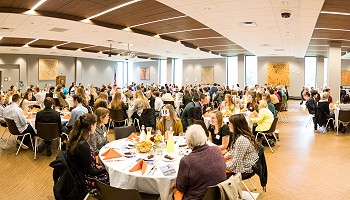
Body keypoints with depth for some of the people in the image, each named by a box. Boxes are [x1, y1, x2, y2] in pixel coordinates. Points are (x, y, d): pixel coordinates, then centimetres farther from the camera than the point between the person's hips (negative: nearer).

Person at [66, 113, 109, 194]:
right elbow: (89, 171, -20)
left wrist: (96, 165, 7)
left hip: (78, 174, 8)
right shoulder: (83, 147, -30)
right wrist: (105, 169, -8)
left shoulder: (76, 139, -4)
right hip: (83, 180, -8)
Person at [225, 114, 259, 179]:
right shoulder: (239, 136, 3)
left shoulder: (241, 140, -28)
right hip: (241, 165, 9)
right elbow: (231, 152, 12)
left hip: (244, 170, -9)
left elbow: (236, 163, -25)